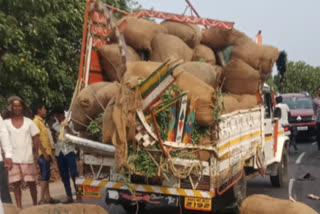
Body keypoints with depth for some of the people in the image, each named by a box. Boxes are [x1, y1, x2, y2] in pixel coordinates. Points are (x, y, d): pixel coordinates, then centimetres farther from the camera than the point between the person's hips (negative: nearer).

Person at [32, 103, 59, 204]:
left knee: (47, 175, 11)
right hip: (42, 153, -9)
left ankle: (48, 197, 17)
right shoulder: (36, 121, -11)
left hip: (46, 153, 9)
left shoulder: (41, 121, 18)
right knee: (44, 176, -9)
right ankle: (42, 199, -8)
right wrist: (43, 152, -21)